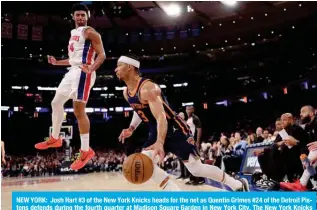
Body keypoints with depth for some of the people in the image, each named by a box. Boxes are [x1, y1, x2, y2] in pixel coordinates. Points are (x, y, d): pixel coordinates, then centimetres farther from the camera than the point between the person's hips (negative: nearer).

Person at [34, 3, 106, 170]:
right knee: (56, 103, 16)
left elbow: (102, 55, -17)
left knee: (78, 111, -13)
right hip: (72, 71, 10)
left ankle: (86, 151, -5)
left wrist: (92, 68, -34)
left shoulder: (90, 32, -5)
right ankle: (54, 139, 32)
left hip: (83, 73, -10)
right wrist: (57, 62, 30)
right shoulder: (74, 33, 22)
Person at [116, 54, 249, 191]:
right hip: (156, 133, 9)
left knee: (196, 169, -3)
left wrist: (159, 143, -48)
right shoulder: (126, 93, 4)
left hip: (175, 131, -8)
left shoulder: (147, 88, -25)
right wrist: (131, 128, 7)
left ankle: (238, 185, 20)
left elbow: (161, 117, -35)